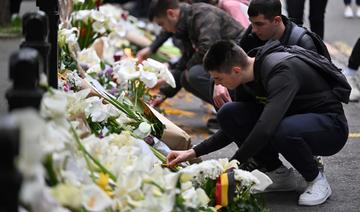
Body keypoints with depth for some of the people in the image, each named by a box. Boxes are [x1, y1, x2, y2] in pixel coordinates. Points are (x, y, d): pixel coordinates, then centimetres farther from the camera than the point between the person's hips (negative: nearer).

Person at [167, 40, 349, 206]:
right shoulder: (248, 78, -3)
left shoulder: (281, 72, -30)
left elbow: (266, 128, -40)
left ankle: (317, 180, -11)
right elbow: (235, 127, 10)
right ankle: (278, 175, 1)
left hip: (330, 127, -7)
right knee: (228, 114, -10)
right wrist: (194, 152, 1)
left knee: (283, 131, -40)